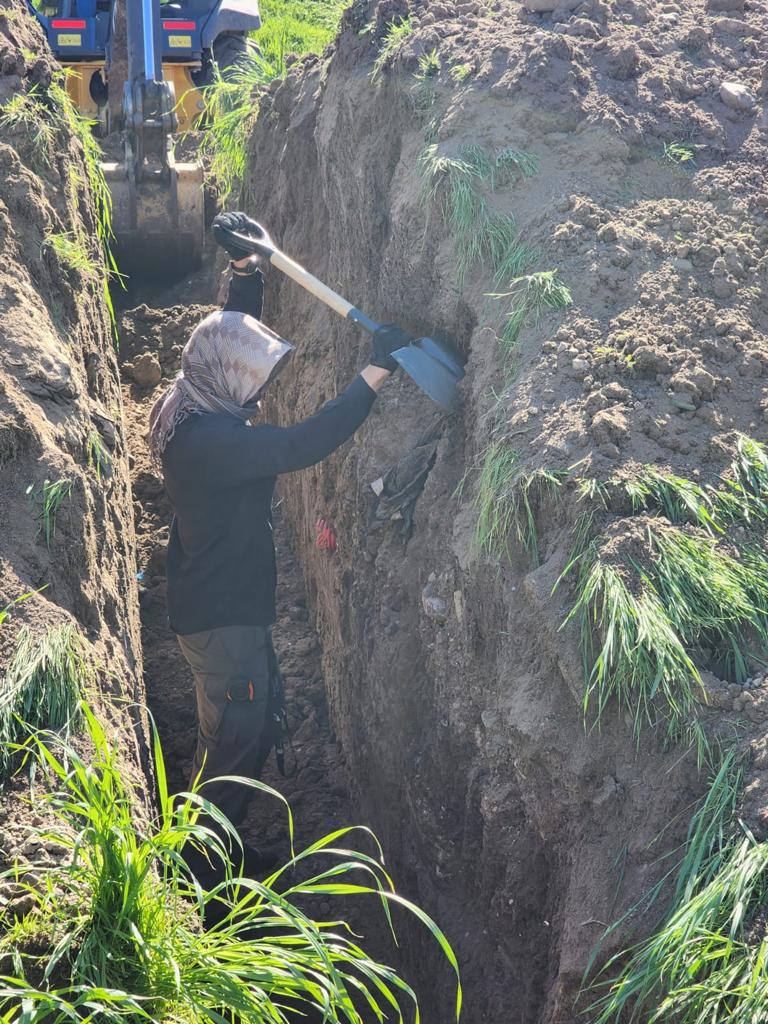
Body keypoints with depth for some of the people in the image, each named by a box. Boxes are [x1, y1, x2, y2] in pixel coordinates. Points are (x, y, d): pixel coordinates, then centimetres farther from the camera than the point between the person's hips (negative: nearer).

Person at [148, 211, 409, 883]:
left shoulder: (200, 409, 3)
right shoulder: (207, 439, -27)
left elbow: (238, 327, 17)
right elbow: (301, 446, -36)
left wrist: (245, 265, 6)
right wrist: (374, 374, -34)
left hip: (233, 603, 10)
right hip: (221, 614, -10)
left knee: (255, 728, 22)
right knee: (233, 742, 2)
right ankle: (207, 880, 18)